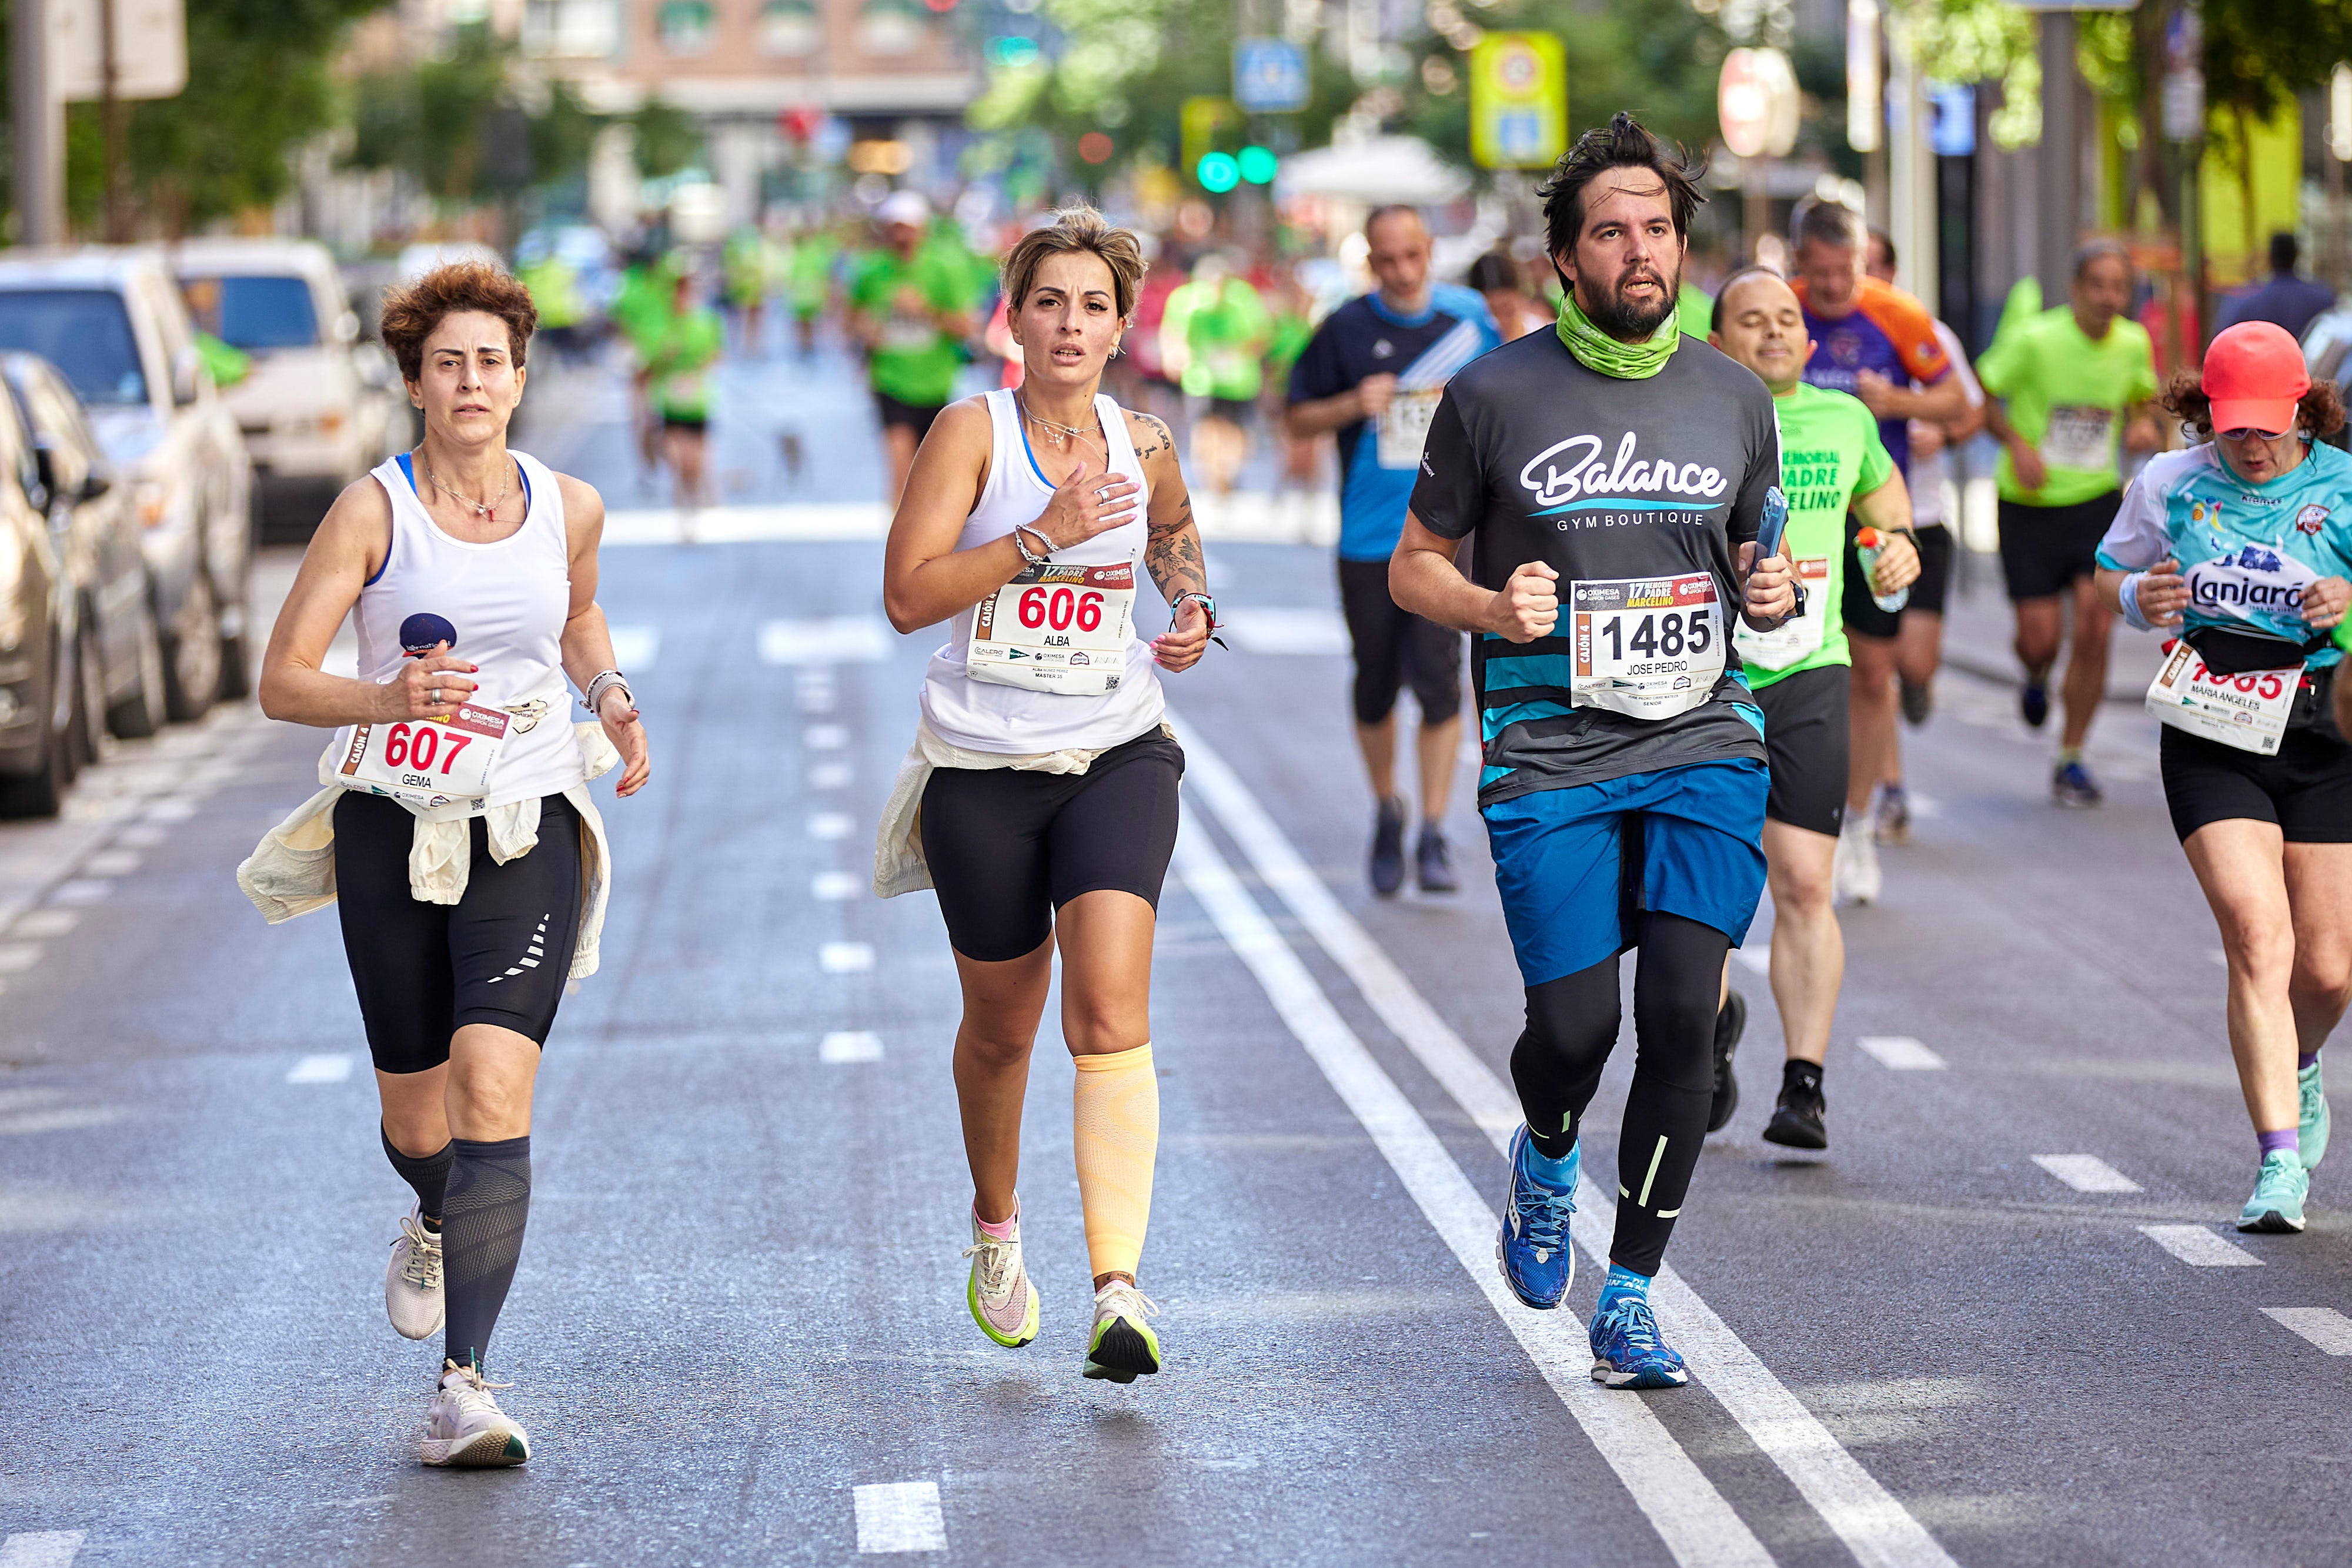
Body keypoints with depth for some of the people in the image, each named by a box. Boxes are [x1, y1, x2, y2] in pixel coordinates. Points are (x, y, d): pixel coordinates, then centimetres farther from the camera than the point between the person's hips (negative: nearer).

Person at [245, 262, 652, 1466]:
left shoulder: (568, 507, 2)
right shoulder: (373, 510, -7)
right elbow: (281, 681, -11)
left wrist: (612, 701, 7)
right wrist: (391, 701, -29)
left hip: (526, 835, 0)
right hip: (394, 826, 0)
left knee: (494, 1088, -19)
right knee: (413, 1115, 12)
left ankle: (464, 1384, -21)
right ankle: (437, 1222, 51)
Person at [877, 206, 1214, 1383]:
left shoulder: (1142, 446, 4)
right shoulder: (974, 431, -6)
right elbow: (907, 593, -15)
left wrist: (1193, 610, 8)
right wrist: (1043, 538, -21)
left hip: (1118, 757, 1)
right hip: (984, 768, -1)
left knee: (1110, 1012, -18)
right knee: (1000, 1026, 14)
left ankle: (1118, 1290, -25)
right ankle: (995, 1230, 43)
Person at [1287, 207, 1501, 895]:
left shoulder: (1473, 317, 1)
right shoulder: (1346, 329, -1)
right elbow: (1299, 417, 5)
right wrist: (1354, 405, -12)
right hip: (1369, 536, 1)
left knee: (1437, 679, -11)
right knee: (1375, 688, 9)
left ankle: (1434, 835, -4)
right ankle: (1386, 812, 31)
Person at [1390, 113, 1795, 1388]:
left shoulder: (1734, 398, 9)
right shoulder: (1494, 395, 0)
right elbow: (1414, 565, 8)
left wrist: (1769, 598, -1)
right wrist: (1492, 607, -12)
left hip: (1705, 751, 2)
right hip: (1551, 761, -2)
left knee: (1683, 1010, -11)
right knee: (1574, 1029, -9)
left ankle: (1629, 1300, 2)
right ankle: (1547, 1161, 29)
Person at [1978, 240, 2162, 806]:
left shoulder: (2134, 343, -1)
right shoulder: (2034, 339, -15)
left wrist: (2144, 427, -3)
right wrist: (2017, 443, -21)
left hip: (2098, 501, 3)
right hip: (2030, 505, -3)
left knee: (2094, 629, -10)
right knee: (2040, 638, -4)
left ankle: (2071, 761, 3)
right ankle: (2037, 677, 37)